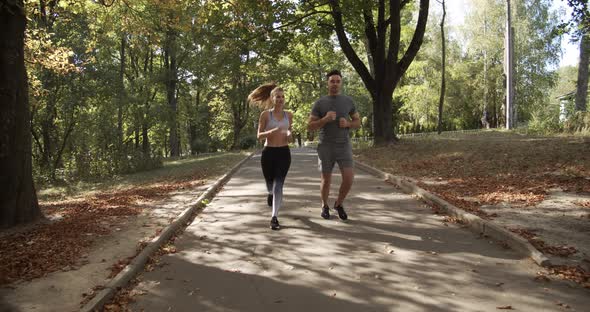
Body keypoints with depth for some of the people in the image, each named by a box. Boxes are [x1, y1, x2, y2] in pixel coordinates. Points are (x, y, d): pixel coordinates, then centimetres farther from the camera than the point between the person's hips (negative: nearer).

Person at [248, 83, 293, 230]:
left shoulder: (289, 114, 4)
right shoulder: (265, 114, -5)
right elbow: (259, 136, -5)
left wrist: (289, 134, -4)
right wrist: (272, 131, -25)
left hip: (284, 153, 1)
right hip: (268, 153, -1)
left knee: (278, 184, -12)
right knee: (270, 183, 17)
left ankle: (274, 217, -10)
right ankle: (271, 193, 54)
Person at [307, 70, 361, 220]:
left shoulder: (348, 101, 4)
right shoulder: (319, 103, -2)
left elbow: (357, 122, 12)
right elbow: (310, 126, -3)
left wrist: (347, 124, -12)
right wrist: (325, 119, -21)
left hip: (344, 146, 1)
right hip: (326, 147, -1)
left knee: (348, 179, -10)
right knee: (326, 180, 5)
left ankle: (339, 204, 17)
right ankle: (325, 206, 32)